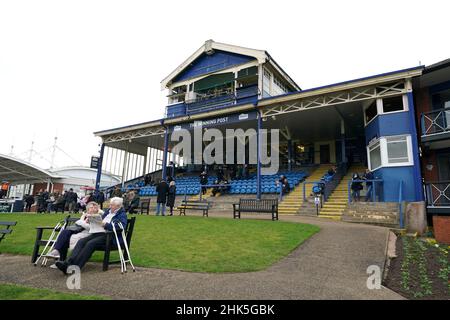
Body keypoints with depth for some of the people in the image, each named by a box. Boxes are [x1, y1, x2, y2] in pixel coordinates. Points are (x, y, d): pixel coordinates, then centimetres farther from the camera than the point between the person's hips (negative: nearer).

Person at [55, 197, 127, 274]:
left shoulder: (122, 214, -3)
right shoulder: (108, 211, 23)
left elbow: (120, 227, -19)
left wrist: (106, 224, -22)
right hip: (99, 233, 8)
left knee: (90, 244, -29)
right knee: (81, 241, -16)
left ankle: (75, 267, -32)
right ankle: (68, 262, -28)